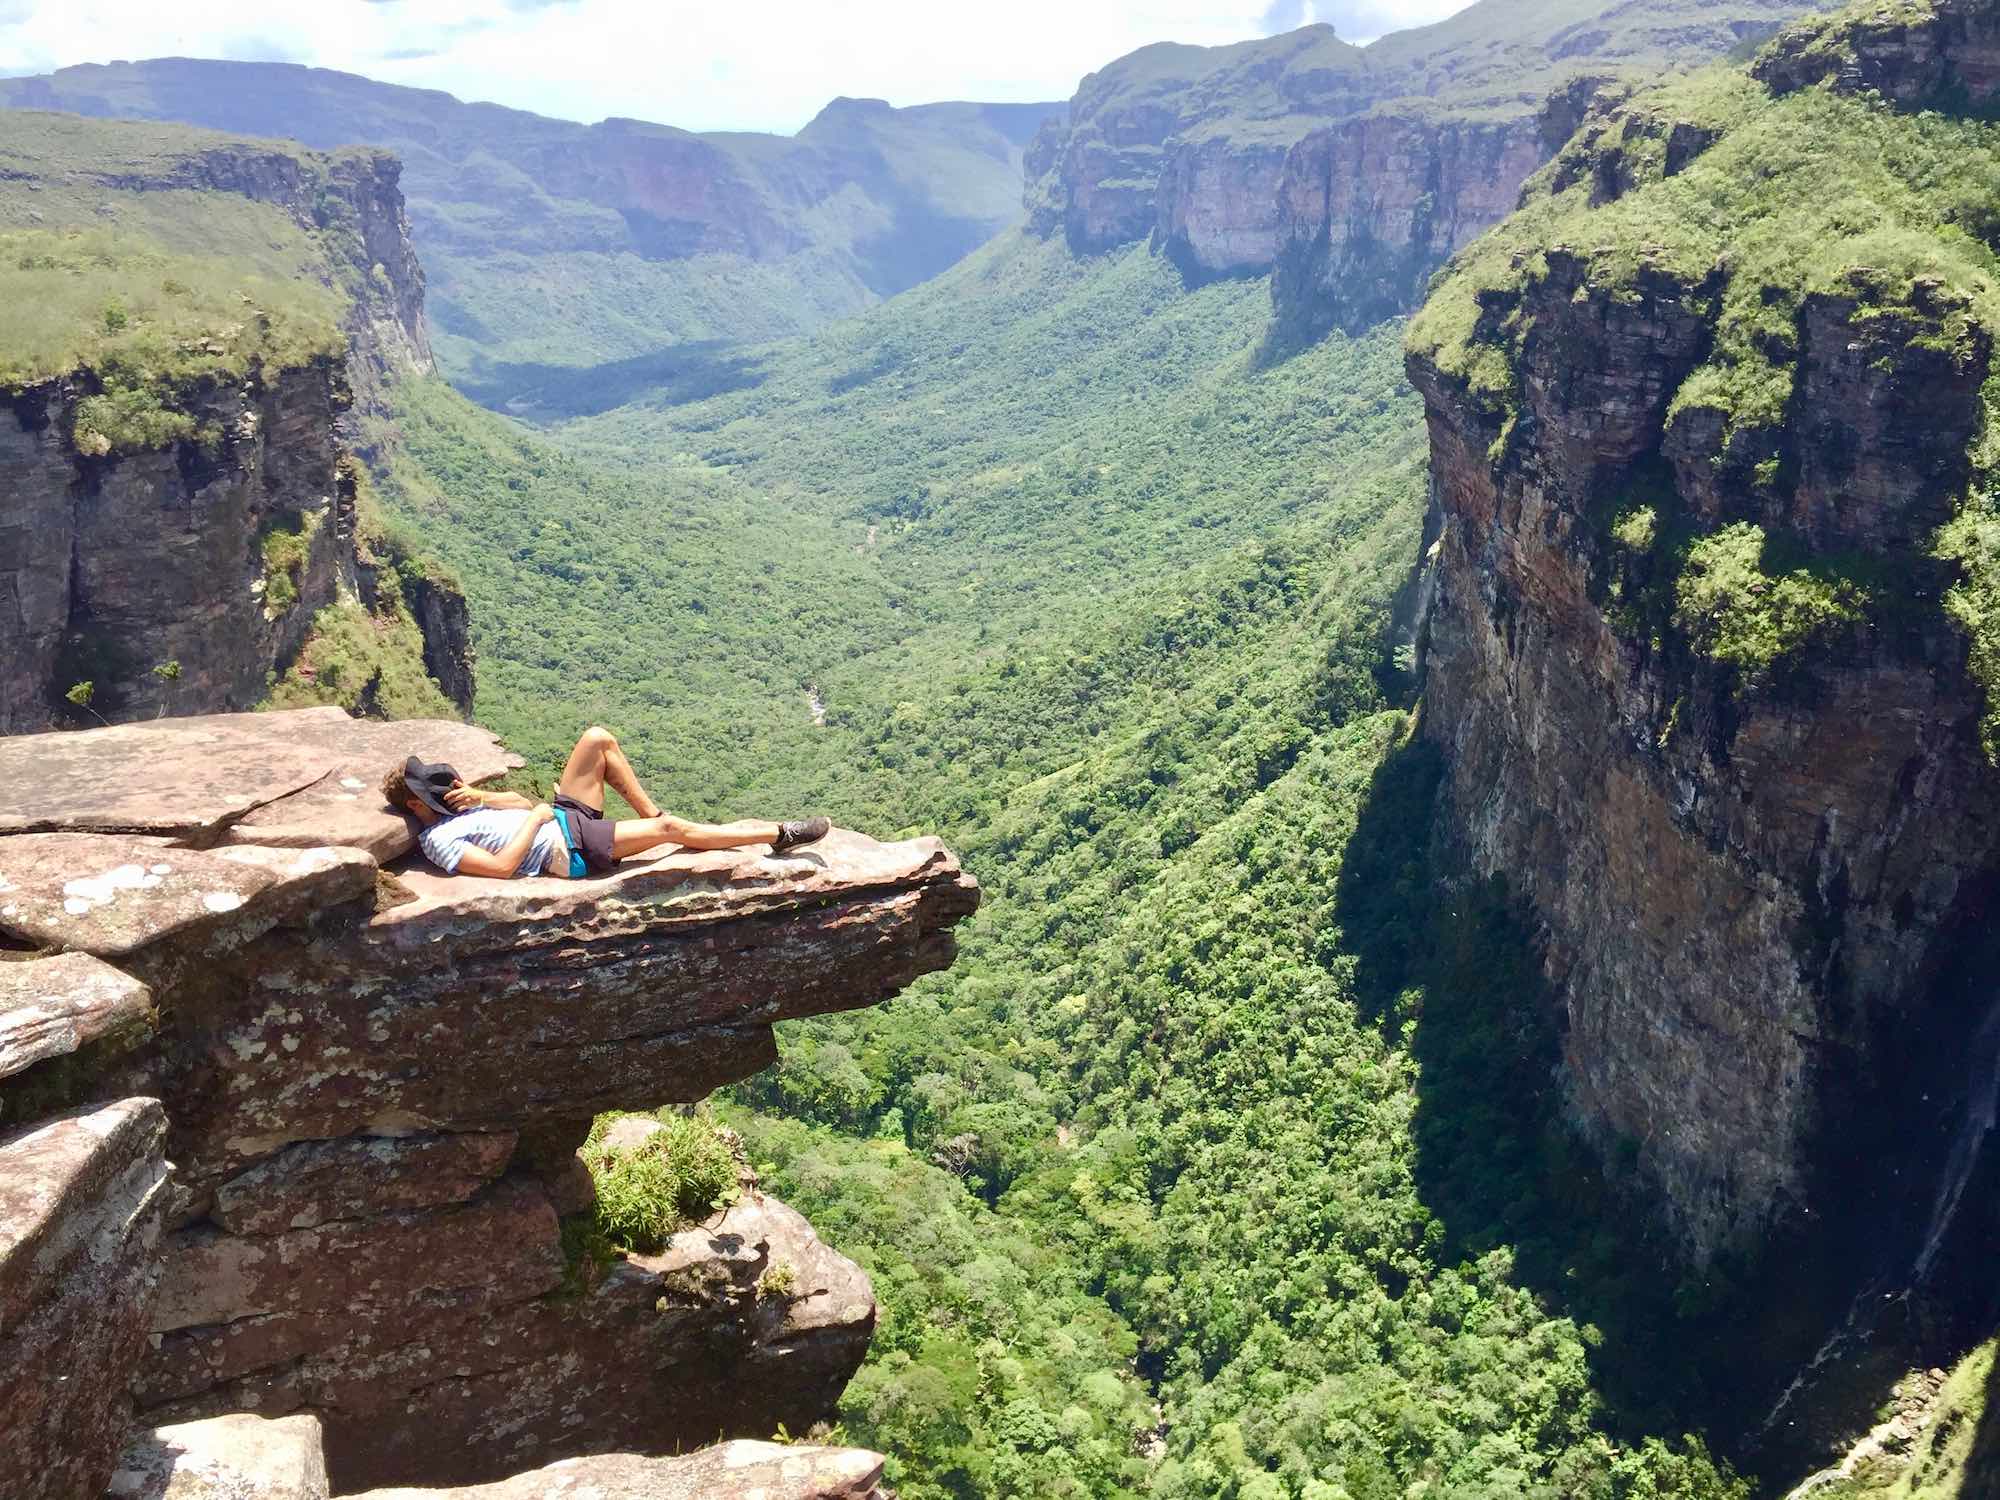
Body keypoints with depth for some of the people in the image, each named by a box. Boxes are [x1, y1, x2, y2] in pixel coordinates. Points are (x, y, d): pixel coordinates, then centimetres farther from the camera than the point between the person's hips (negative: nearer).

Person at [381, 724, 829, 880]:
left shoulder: (452, 810, 15)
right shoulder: (438, 841, -13)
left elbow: (521, 801, 15)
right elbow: (502, 865, -26)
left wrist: (480, 797, -4)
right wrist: (536, 818, -17)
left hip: (561, 816, 9)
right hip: (570, 850, -9)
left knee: (598, 739, -3)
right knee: (672, 829, -15)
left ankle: (651, 816, 8)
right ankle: (779, 835, -6)